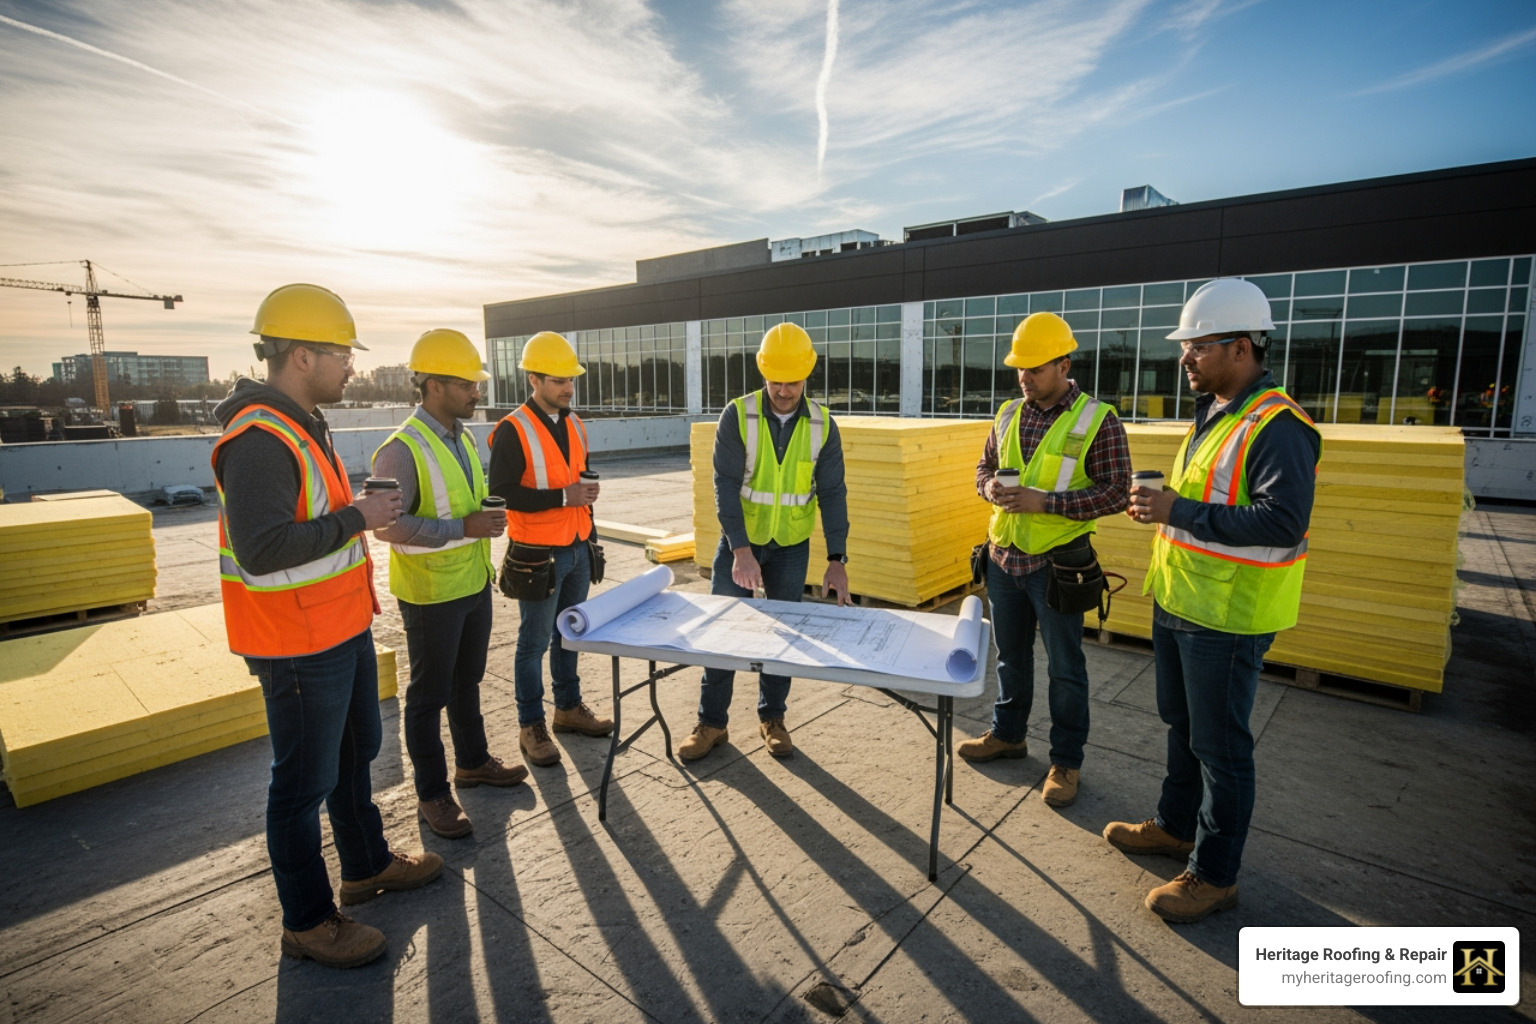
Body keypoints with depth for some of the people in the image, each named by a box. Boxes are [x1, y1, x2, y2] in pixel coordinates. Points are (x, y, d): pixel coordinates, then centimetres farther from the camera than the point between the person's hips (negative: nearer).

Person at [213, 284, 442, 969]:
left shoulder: (302, 425, 10)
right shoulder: (259, 440, -24)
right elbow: (261, 549, -32)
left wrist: (361, 511, 9)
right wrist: (356, 518, -25)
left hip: (343, 630, 10)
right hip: (299, 648, -10)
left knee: (356, 751, 24)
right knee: (305, 781, 7)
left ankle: (367, 865, 45)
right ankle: (306, 921, 27)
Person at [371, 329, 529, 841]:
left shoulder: (463, 436, 6)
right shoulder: (403, 449, -21)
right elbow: (387, 524, -24)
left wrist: (487, 513, 4)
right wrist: (463, 527, -27)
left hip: (474, 583, 8)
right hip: (431, 593, -8)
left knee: (467, 680, 22)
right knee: (429, 694, 7)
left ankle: (472, 761, 41)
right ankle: (432, 794, 23)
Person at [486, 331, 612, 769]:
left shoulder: (575, 425, 10)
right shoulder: (513, 430, -12)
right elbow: (502, 493, -17)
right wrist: (563, 497, -22)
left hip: (577, 551, 7)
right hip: (538, 554, -6)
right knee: (535, 642, 4)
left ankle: (569, 707, 32)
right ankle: (531, 727, 18)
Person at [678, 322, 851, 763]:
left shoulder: (822, 425, -6)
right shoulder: (738, 415, -13)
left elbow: (832, 493, -6)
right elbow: (726, 485, -17)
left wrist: (837, 559, -12)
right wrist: (741, 550, -26)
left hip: (791, 546, 2)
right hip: (740, 540, -1)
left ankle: (772, 718, 28)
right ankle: (712, 723, 19)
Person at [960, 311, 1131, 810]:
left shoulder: (1098, 420, -10)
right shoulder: (1008, 414, 6)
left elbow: (1116, 491, -13)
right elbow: (984, 466, 16)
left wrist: (1045, 501, -22)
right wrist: (989, 487, -8)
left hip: (1058, 563, -5)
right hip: (1004, 557, 5)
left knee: (1064, 667, 7)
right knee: (1010, 654, 19)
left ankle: (1066, 762, 23)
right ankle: (1007, 733, 38)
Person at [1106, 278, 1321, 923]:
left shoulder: (1276, 426, -20)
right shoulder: (1213, 413, 11)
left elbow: (1284, 522, -28)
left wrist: (1181, 512, -29)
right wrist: (1162, 505, 6)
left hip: (1227, 616, -10)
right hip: (1179, 603, 10)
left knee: (1219, 746, 5)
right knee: (1182, 725, 23)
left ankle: (1215, 875, 22)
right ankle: (1177, 827, 42)